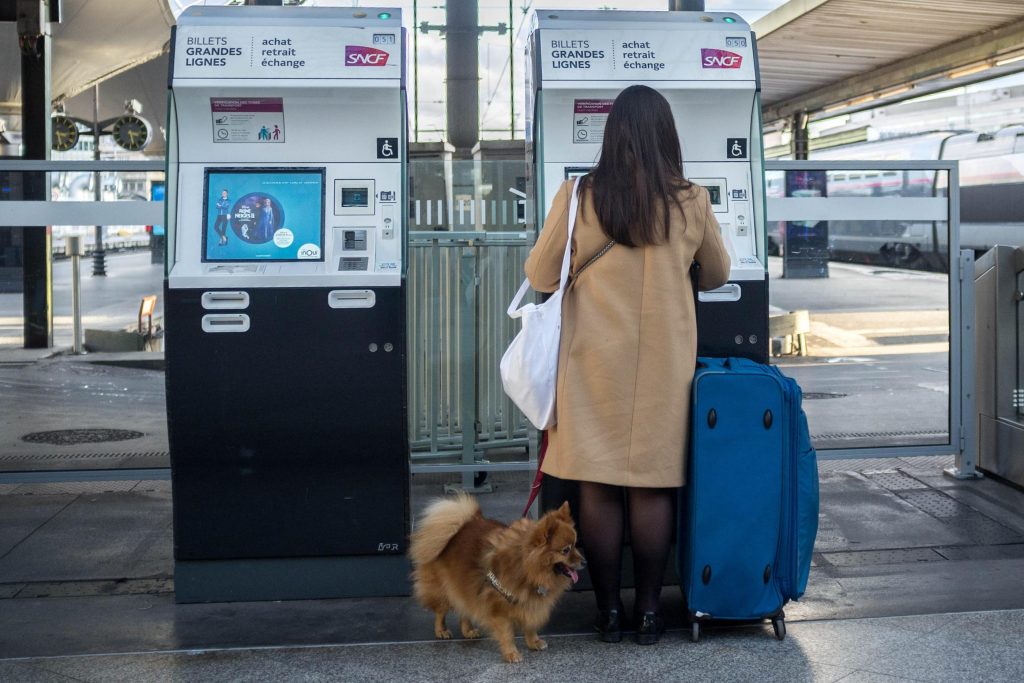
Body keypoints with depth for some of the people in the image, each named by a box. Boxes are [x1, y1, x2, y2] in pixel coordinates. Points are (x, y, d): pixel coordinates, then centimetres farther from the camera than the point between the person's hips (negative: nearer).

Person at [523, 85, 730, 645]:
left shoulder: (579, 196, -8)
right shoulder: (691, 202, -3)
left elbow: (540, 277, -1)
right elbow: (716, 275, 13)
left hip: (596, 361, -1)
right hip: (664, 362, 1)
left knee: (599, 487, 7)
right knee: (653, 485, 8)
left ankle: (608, 611, 14)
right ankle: (648, 610, 15)